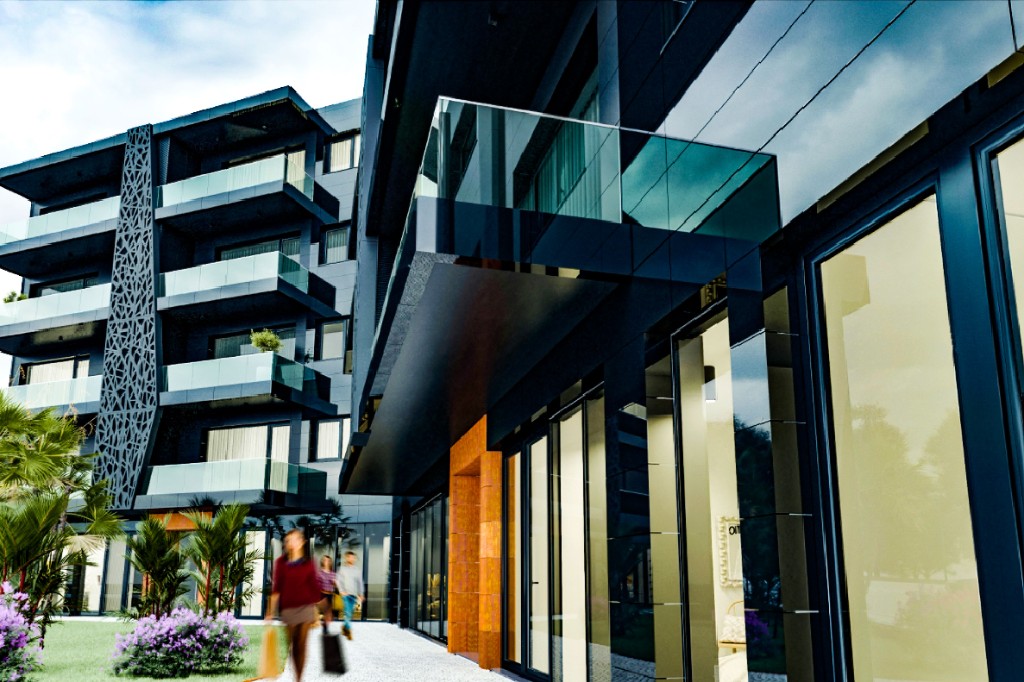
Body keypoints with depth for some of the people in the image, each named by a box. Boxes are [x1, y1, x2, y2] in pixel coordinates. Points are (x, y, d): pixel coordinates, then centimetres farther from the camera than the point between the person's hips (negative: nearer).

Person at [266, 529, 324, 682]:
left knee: (301, 645, -2)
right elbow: (276, 588, 2)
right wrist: (271, 610, -2)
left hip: (305, 607, -1)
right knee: (292, 645, 7)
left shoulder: (308, 563, 2)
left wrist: (316, 611, 3)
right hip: (287, 608, 1)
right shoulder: (281, 562, 2)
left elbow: (314, 588, 5)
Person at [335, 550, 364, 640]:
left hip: (354, 594, 3)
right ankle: (349, 630, -10)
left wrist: (361, 594, 10)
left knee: (349, 612, 7)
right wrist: (342, 591, -8)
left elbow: (360, 582, 12)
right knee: (347, 612, -12)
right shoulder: (342, 569, 3)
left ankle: (344, 627, 25)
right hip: (346, 593, -3)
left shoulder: (358, 569, 9)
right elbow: (339, 581, 2)